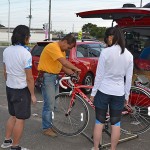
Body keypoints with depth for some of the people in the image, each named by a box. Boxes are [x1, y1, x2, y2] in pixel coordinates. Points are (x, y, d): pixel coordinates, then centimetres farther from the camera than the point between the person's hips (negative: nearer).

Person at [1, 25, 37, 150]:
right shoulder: (25, 53, -21)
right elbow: (29, 78, -18)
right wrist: (33, 94, -10)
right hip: (22, 90, -8)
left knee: (13, 116, 22)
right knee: (20, 119, 4)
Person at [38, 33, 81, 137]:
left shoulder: (62, 50, 13)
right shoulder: (53, 47, -18)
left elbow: (63, 67, 11)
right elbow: (64, 62, -28)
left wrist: (73, 73, -2)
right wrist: (76, 69, -21)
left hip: (55, 77, 9)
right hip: (47, 77, -9)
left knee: (54, 104, 12)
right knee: (49, 104, -6)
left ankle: (50, 125, 25)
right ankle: (46, 128, 6)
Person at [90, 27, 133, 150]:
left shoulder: (106, 52, -12)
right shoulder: (129, 55, 0)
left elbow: (99, 75, -10)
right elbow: (129, 78, 5)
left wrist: (93, 92, -1)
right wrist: (126, 96, 14)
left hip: (103, 91, -3)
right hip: (119, 93, 3)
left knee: (99, 122, 10)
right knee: (116, 124, 11)